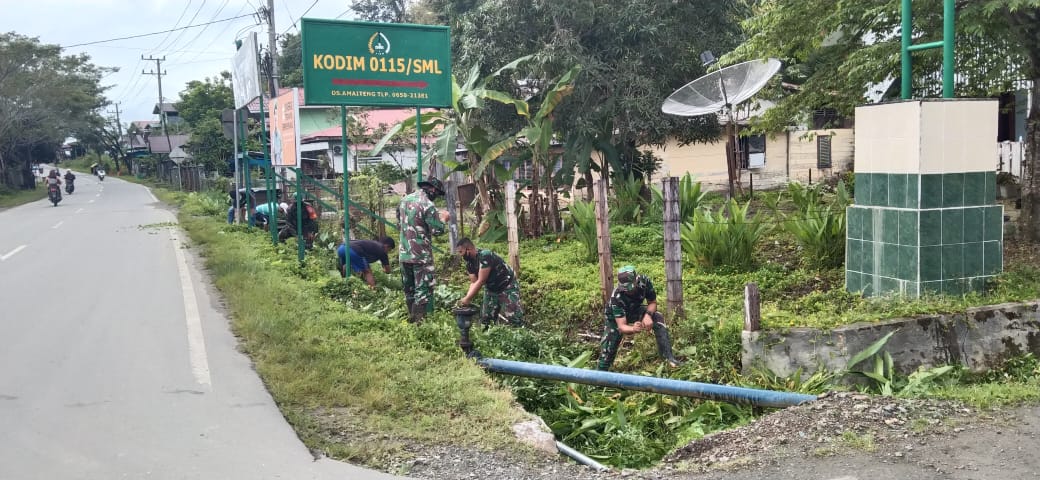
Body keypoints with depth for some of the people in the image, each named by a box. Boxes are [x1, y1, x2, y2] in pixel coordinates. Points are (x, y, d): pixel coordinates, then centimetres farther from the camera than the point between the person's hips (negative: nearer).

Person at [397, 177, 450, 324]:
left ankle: (411, 318, 26)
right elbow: (438, 230, -15)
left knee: (409, 288, 17)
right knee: (423, 290, -1)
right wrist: (443, 218, 5)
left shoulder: (404, 200, 7)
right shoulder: (428, 205, -16)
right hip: (422, 255, -7)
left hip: (404, 253, 7)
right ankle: (419, 322, -2)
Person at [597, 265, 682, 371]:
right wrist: (633, 329, -65)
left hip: (634, 310, 3)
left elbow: (652, 302, -15)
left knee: (658, 318, -22)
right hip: (614, 317, -3)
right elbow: (621, 326, -42)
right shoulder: (616, 297, -40)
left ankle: (667, 355, -18)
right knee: (609, 346, -11)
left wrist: (648, 315, -37)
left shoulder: (644, 281, -32)